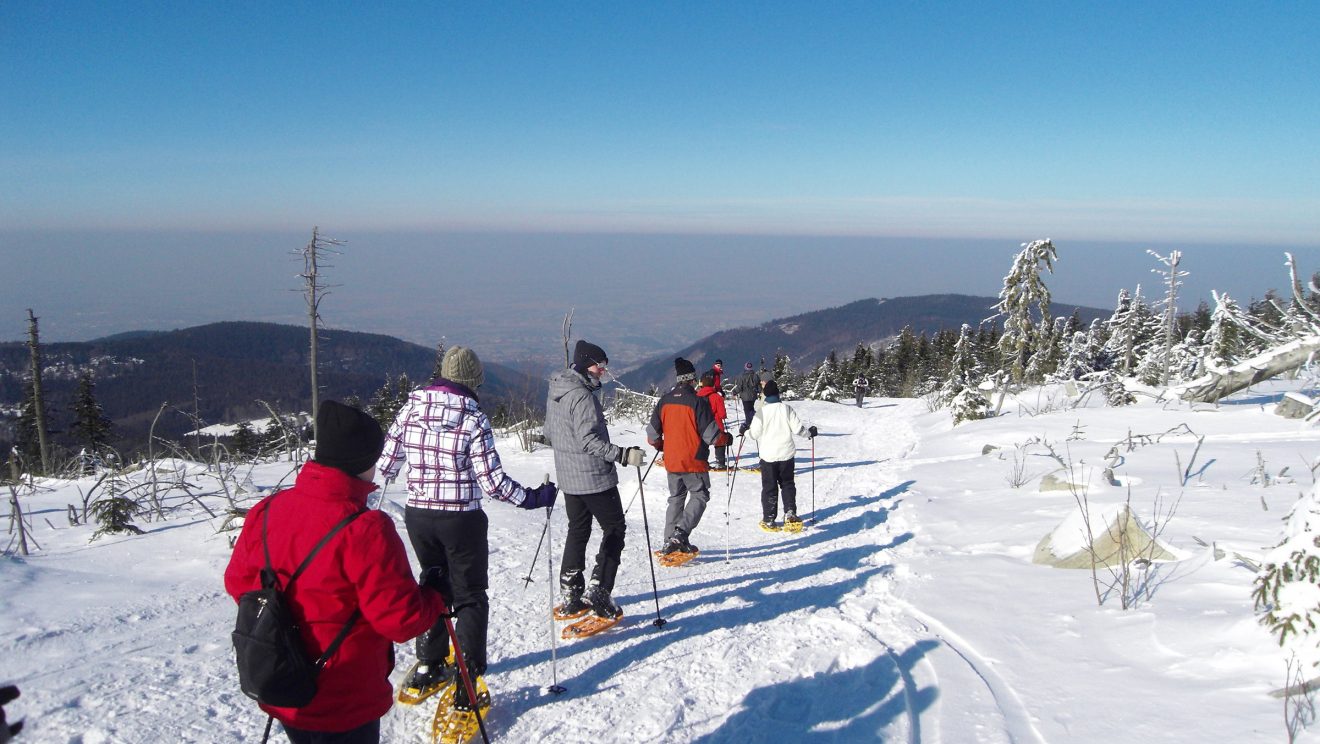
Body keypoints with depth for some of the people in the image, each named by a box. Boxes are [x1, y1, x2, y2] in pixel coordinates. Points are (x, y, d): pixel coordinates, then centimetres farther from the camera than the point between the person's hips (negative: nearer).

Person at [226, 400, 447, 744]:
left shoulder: (267, 510, -7)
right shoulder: (364, 529, -28)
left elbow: (238, 581, 6)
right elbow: (400, 618, -24)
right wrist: (437, 598, -5)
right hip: (342, 706, -6)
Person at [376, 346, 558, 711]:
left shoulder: (411, 407, -4)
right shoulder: (473, 419, -16)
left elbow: (387, 463, 2)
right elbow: (492, 482, -17)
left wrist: (382, 476, 25)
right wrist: (533, 497, -4)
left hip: (417, 515, 4)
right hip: (461, 520, -4)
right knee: (470, 598, 9)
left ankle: (428, 667, 34)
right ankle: (466, 687, 5)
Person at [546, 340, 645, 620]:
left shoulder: (555, 392, 8)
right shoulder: (582, 396, -20)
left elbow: (549, 431, 18)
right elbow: (589, 439, -26)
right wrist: (623, 455, -27)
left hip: (568, 477, 9)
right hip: (594, 476, -9)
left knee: (578, 530, 18)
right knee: (614, 530, 4)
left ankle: (570, 597, 20)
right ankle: (600, 594, -1)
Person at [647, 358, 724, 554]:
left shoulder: (664, 401, 1)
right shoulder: (698, 401, -16)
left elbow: (652, 434, 6)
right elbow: (710, 434, -15)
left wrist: (660, 445, 27)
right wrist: (725, 439, 6)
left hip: (671, 461, 5)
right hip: (694, 462, -5)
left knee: (676, 497, 18)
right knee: (699, 496, 7)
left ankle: (670, 540, 17)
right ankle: (681, 532, -11)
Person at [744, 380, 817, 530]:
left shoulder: (762, 411, -10)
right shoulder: (786, 408, -5)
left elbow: (755, 433, -10)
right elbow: (797, 427, -4)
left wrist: (745, 431, 11)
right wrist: (809, 432, 15)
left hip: (768, 455, -2)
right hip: (786, 453, 2)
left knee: (769, 487, 7)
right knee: (787, 484, 17)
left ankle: (768, 519, 9)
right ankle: (790, 513, 4)